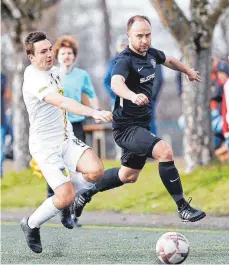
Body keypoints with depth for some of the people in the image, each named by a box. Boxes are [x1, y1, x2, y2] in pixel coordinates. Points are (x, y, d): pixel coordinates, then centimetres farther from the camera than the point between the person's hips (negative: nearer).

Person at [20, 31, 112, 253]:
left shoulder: (52, 71, 6)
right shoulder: (34, 80, -23)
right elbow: (63, 103, -39)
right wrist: (94, 113, -50)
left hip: (66, 139, 8)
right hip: (46, 145, -8)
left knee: (95, 171, -17)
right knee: (66, 198, -14)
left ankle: (62, 198, 10)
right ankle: (31, 224, 14)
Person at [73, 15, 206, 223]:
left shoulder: (151, 54, 3)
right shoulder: (126, 60, -22)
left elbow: (168, 60, 28)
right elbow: (116, 83, -44)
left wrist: (188, 71, 43)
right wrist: (132, 95, -63)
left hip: (142, 125, 9)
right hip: (126, 127, -9)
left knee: (129, 175, 22)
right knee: (165, 151, -28)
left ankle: (85, 194, 39)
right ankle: (183, 208, -20)